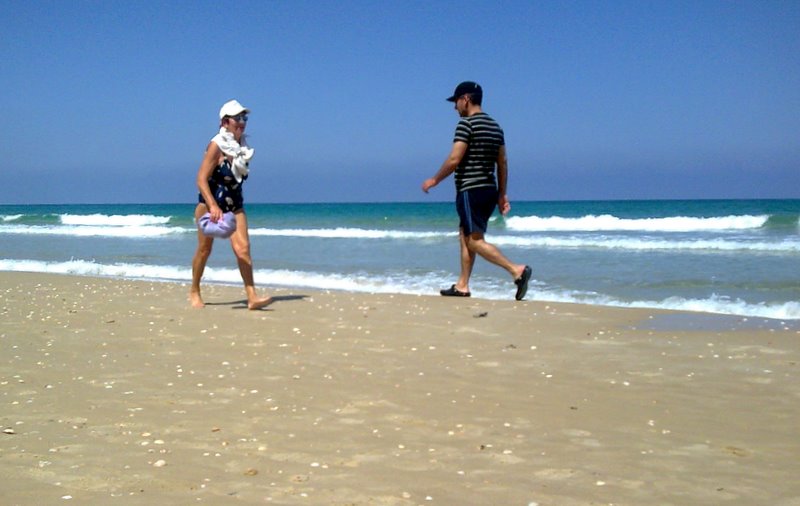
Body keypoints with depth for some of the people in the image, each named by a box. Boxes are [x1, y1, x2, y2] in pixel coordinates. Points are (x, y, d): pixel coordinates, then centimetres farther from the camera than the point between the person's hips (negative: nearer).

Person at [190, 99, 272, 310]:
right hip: (210, 204, -5)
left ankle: (252, 296, -15)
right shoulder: (216, 146, -15)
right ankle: (194, 292, 27)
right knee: (204, 250, 8)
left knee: (243, 248, -10)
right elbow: (201, 179, -20)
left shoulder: (243, 146, 4)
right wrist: (213, 206, -29)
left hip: (234, 205, 5)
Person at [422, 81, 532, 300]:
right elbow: (503, 163, 13)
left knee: (475, 240, -9)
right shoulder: (495, 126, 14)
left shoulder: (466, 123, -11)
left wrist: (434, 180, -4)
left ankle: (516, 270, -20)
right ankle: (462, 286, 16)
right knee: (465, 237, 15)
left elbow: (454, 160, -16)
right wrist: (502, 194, 16)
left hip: (470, 190, -9)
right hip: (489, 190, 9)